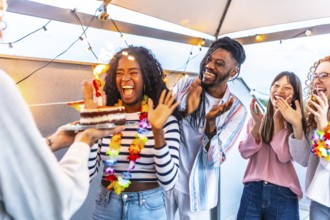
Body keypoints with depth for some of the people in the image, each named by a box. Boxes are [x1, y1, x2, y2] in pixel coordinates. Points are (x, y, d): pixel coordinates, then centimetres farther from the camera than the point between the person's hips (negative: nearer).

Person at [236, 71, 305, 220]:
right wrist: (257, 123, -15)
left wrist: (278, 119, -16)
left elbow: (284, 156, -15)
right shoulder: (257, 118, 5)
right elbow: (245, 152, -4)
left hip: (283, 194, -2)